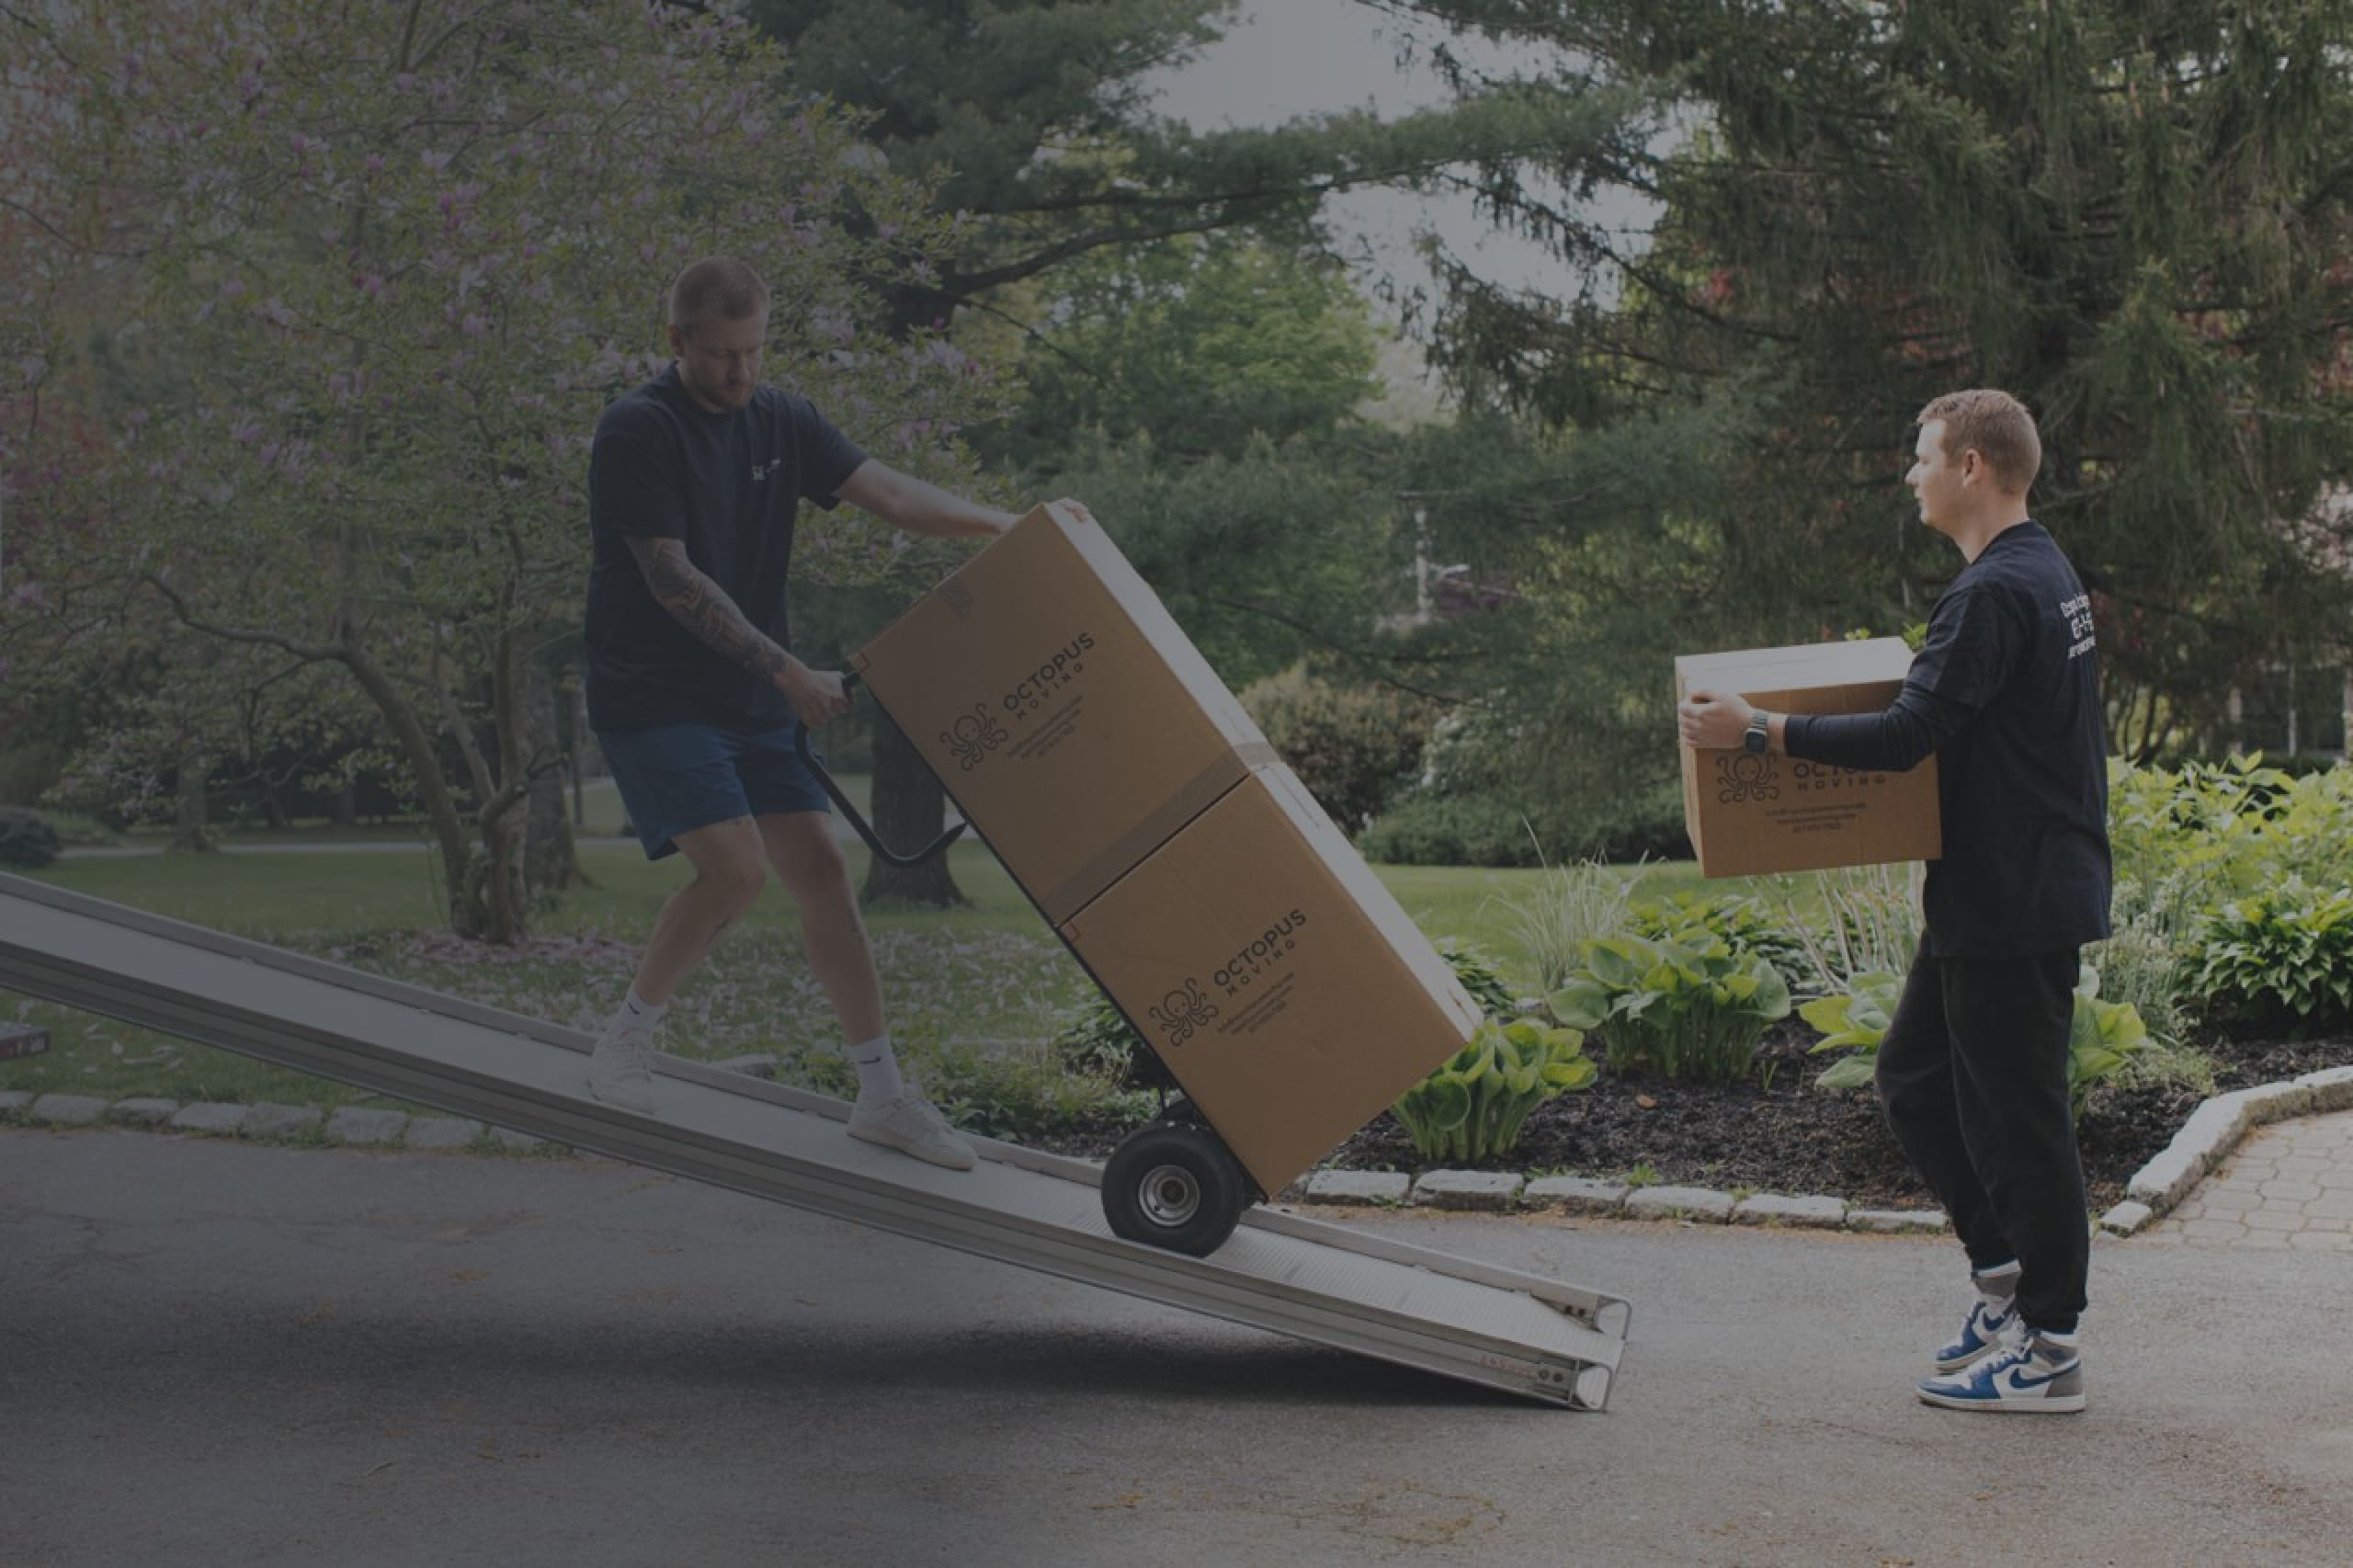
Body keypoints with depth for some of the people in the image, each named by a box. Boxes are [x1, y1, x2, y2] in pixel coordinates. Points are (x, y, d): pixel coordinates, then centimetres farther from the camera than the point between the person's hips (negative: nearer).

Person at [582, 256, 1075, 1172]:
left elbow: (887, 493, 2)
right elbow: (672, 581, -17)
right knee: (734, 867, -20)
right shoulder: (638, 431, -13)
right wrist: (787, 670, -19)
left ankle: (882, 1095, 7)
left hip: (753, 701, 7)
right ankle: (625, 1043, 2)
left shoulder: (779, 422, 7)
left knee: (821, 873, 1)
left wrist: (1006, 526, -13)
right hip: (653, 696, -6)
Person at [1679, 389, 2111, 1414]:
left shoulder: (1996, 592, -20)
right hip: (1987, 901, 11)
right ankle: (2005, 1270, 24)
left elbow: (1909, 735, -27)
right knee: (1915, 1073, 17)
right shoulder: (2044, 575, 14)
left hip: (2017, 906, -11)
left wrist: (1758, 731, -22)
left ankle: (2049, 1350, 8)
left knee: (2015, 1115, -2)